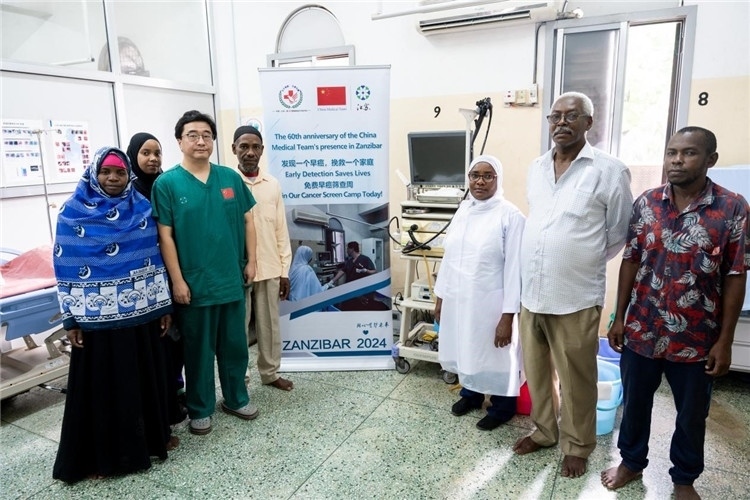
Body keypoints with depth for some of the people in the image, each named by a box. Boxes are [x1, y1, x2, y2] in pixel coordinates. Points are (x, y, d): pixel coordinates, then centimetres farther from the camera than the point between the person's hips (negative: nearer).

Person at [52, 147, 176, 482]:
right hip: (98, 316, -2)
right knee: (102, 383, 8)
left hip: (141, 312, 3)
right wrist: (70, 318, -6)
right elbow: (66, 269, -4)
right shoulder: (74, 212, -4)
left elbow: (155, 259, 5)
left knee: (145, 376, 13)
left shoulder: (142, 209, 3)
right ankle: (103, 454, 25)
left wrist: (164, 304, 3)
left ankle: (153, 436, 33)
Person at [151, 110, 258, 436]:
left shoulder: (230, 178, 4)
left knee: (235, 344, 16)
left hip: (232, 279, 4)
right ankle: (200, 409, 29)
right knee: (198, 349, 11)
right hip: (194, 283, -3)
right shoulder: (167, 183, -6)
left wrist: (250, 261, 5)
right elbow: (165, 236, -8)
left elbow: (247, 221, 9)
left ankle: (236, 398, 35)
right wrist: (177, 280, -11)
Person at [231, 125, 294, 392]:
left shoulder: (273, 184, 4)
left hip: (269, 269, 3)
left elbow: (281, 230, 6)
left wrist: (285, 270, 4)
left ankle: (270, 373, 32)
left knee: (270, 325, 15)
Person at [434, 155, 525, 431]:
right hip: (458, 299, 6)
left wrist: (507, 316, -18)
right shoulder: (463, 210, 5)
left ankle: (502, 407, 34)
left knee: (495, 355, 11)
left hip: (490, 303, -6)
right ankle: (470, 393, 46)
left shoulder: (510, 216, -14)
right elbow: (449, 256, 10)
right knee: (464, 350, 21)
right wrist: (440, 296, 11)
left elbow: (514, 269, -16)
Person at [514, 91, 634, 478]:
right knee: (537, 371, 19)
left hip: (576, 297, -4)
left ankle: (577, 446, 33)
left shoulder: (609, 171, -8)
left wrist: (583, 263, 8)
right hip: (531, 293, 5)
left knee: (575, 379, 11)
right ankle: (544, 430, 40)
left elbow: (619, 234, 1)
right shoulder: (536, 168, 7)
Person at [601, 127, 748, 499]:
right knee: (635, 403, 18)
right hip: (641, 330, 2)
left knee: (692, 415, 18)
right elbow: (630, 262, 3)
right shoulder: (646, 203, -2)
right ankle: (632, 461, 41)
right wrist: (619, 318, 2)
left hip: (696, 338, -1)